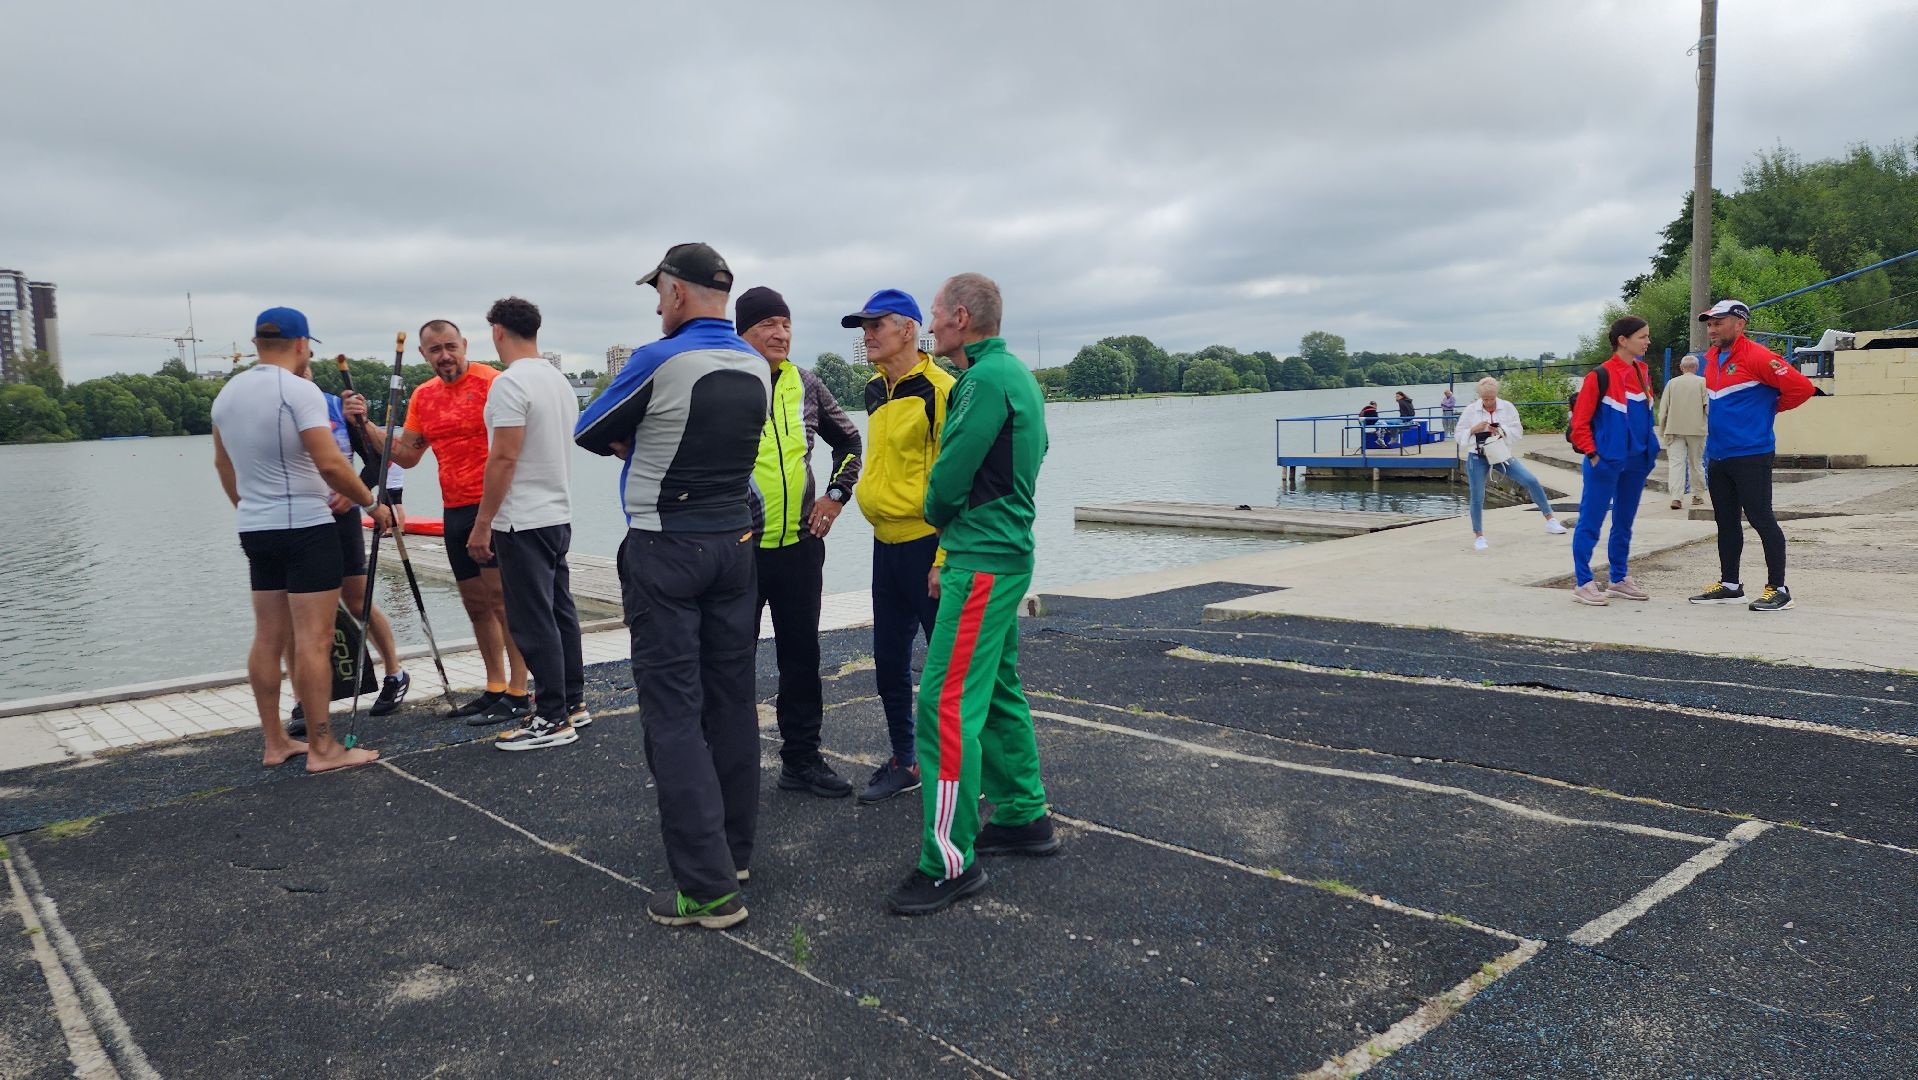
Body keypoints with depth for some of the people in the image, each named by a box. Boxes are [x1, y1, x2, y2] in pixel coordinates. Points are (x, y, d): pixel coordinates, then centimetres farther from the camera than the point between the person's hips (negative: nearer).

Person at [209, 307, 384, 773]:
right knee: (314, 639, -5)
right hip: (306, 528, -8)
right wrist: (373, 504, -10)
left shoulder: (227, 393, 11)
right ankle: (322, 748, -3)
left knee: (268, 637, 11)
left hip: (255, 529, 8)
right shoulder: (299, 390, -13)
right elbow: (330, 462, -21)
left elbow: (223, 464, 21)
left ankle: (275, 742, 18)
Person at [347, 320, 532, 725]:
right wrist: (365, 425, 3)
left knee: (502, 600, -7)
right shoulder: (423, 396, 13)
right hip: (455, 510, 8)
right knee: (475, 603, 12)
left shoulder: (489, 382, -9)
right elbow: (405, 455, 16)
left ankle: (517, 695, -2)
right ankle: (495, 687, 22)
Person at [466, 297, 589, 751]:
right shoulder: (560, 381, 13)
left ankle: (553, 720, 0)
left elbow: (503, 458, -20)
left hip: (523, 522, -9)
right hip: (560, 515, 9)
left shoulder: (510, 383, -15)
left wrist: (482, 523, -14)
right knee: (560, 612, 15)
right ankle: (573, 702, 23)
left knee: (534, 623, -4)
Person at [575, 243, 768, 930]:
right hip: (734, 544, 7)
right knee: (731, 700, 12)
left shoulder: (660, 361, -14)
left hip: (665, 552, -7)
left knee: (674, 712, -4)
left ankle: (708, 886, -5)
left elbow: (589, 433, -2)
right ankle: (734, 851, 24)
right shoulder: (757, 368, 6)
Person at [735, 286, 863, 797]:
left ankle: (801, 759, 23)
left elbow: (847, 439, 22)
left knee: (801, 655, 11)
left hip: (800, 544, 4)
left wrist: (837, 493, 11)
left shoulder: (805, 384, 8)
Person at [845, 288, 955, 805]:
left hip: (926, 545, -8)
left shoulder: (939, 390, -14)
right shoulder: (875, 390, 11)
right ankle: (905, 762, 29)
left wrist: (944, 559, -20)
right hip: (886, 544, 8)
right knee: (889, 664, 15)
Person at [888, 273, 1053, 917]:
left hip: (983, 563, -11)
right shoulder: (1016, 374, 16)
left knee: (948, 703, -10)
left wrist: (938, 516, 5)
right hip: (1007, 553, 11)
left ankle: (951, 861, -5)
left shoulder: (986, 380, -16)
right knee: (997, 691, 19)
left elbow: (948, 478, -18)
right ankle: (1024, 818, 30)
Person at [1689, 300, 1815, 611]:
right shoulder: (1712, 359, 12)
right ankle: (1730, 585, 24)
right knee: (1726, 522, 14)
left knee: (1760, 518, -4)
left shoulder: (1757, 357, -14)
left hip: (1751, 454, -8)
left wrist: (1769, 408, -2)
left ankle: (1778, 589, 4)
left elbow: (1801, 387, -18)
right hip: (1718, 455, 8)